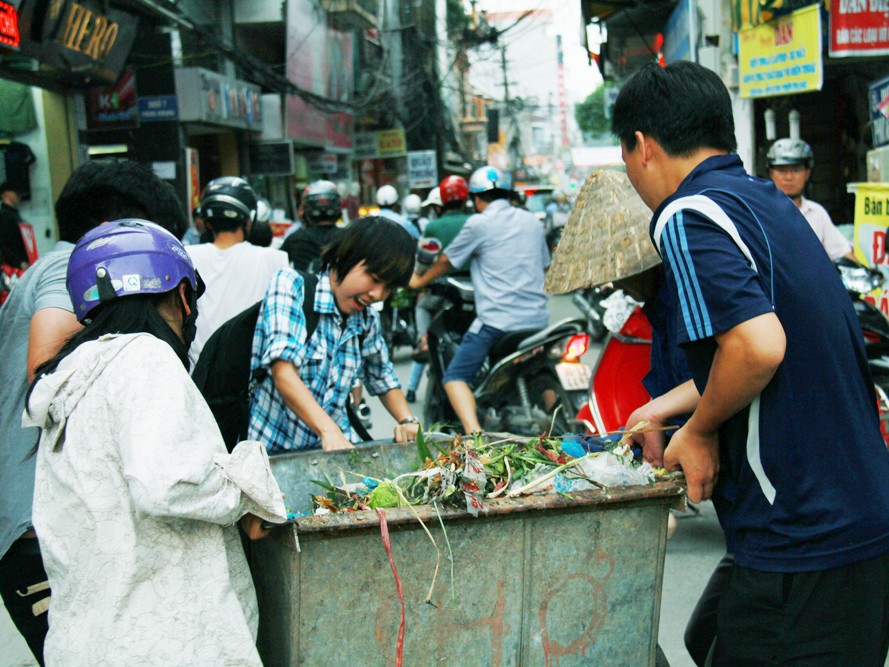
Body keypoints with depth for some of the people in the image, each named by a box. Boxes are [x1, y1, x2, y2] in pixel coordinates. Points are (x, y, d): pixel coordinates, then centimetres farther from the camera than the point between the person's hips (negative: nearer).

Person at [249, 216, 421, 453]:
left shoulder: (367, 320, 9)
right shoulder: (290, 284, -8)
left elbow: (383, 380, 24)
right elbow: (283, 371, -20)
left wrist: (408, 421, 5)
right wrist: (329, 431, -32)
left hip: (336, 451, 6)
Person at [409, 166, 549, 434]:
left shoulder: (478, 224, -2)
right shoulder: (531, 221, 15)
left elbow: (446, 261, 9)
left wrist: (419, 281, 27)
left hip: (497, 319, -6)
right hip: (536, 319, 6)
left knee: (455, 376, -5)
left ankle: (474, 432, -24)